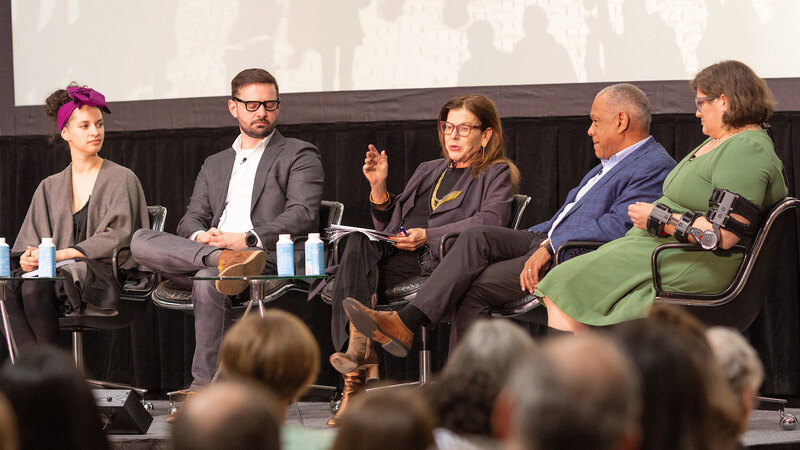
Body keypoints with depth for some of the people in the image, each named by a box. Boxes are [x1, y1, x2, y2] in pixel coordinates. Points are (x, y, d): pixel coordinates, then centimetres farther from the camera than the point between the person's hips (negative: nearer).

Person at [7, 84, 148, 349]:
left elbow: (116, 238, -5)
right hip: (56, 273, 4)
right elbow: (30, 241, 15)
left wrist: (61, 254, -14)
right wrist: (29, 258, -10)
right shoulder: (50, 187, 21)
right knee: (6, 289, -29)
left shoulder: (121, 179, 7)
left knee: (35, 288, -34)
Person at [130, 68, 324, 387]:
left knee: (208, 281, -37)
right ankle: (223, 259, -41)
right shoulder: (214, 164, 30)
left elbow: (303, 215, -3)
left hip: (270, 259, -5)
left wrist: (247, 239, -16)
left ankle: (206, 389, -30)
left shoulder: (299, 155, 13)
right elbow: (192, 218, 20)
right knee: (141, 240, -20)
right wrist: (200, 236, -7)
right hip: (209, 251, 5)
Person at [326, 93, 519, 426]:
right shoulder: (428, 171, 35)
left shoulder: (497, 175, 15)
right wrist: (379, 188, 12)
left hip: (434, 260, -5)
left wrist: (428, 235, -15)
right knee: (358, 241, -31)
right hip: (393, 252, 6)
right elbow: (389, 225, 32)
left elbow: (489, 221, -6)